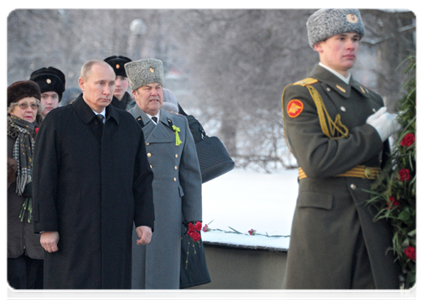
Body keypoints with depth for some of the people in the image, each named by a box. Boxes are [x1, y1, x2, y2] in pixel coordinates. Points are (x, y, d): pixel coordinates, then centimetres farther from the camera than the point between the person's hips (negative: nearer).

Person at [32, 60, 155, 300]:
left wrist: (145, 221, 0)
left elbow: (142, 178, 11)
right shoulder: (57, 122, -2)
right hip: (72, 233, -4)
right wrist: (46, 227, -9)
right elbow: (44, 178, -4)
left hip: (116, 233, 4)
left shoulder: (128, 125, 10)